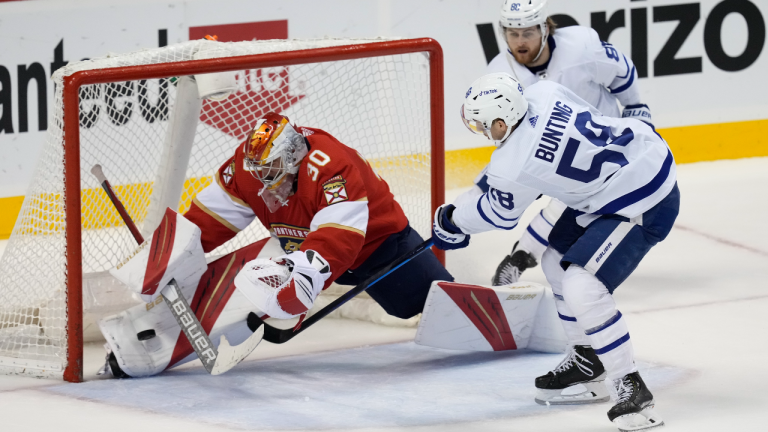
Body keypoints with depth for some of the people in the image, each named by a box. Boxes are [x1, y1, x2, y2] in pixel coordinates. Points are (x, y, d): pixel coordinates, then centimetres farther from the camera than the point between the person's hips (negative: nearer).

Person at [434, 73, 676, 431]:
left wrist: (452, 221, 18)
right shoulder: (542, 93, -5)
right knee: (557, 262, 19)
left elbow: (499, 213, -1)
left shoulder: (513, 167, -23)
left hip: (643, 206, -10)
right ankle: (587, 363, 34)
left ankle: (632, 389, -11)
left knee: (582, 288, -19)